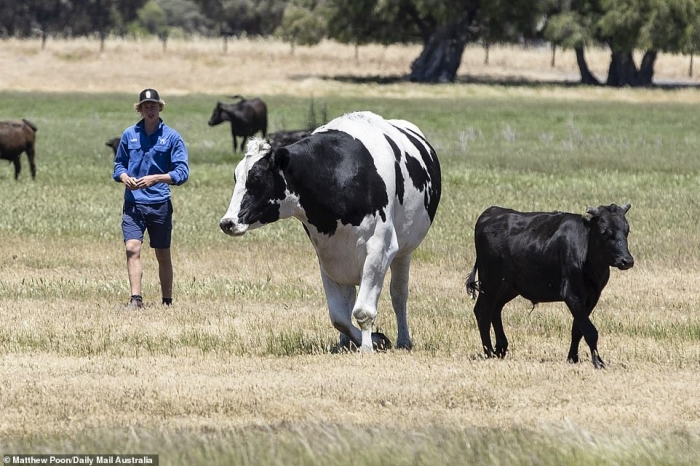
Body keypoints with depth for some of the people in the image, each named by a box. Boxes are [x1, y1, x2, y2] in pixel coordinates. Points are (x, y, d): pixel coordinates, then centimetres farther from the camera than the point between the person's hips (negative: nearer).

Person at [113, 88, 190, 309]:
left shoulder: (171, 137, -1)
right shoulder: (129, 134, 8)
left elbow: (182, 172, -5)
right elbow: (119, 164, 17)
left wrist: (155, 179, -18)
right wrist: (124, 177, -6)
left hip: (160, 204, -1)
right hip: (133, 202, 1)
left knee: (163, 255, 9)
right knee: (132, 248, -16)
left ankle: (167, 302, 20)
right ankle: (135, 299, -19)